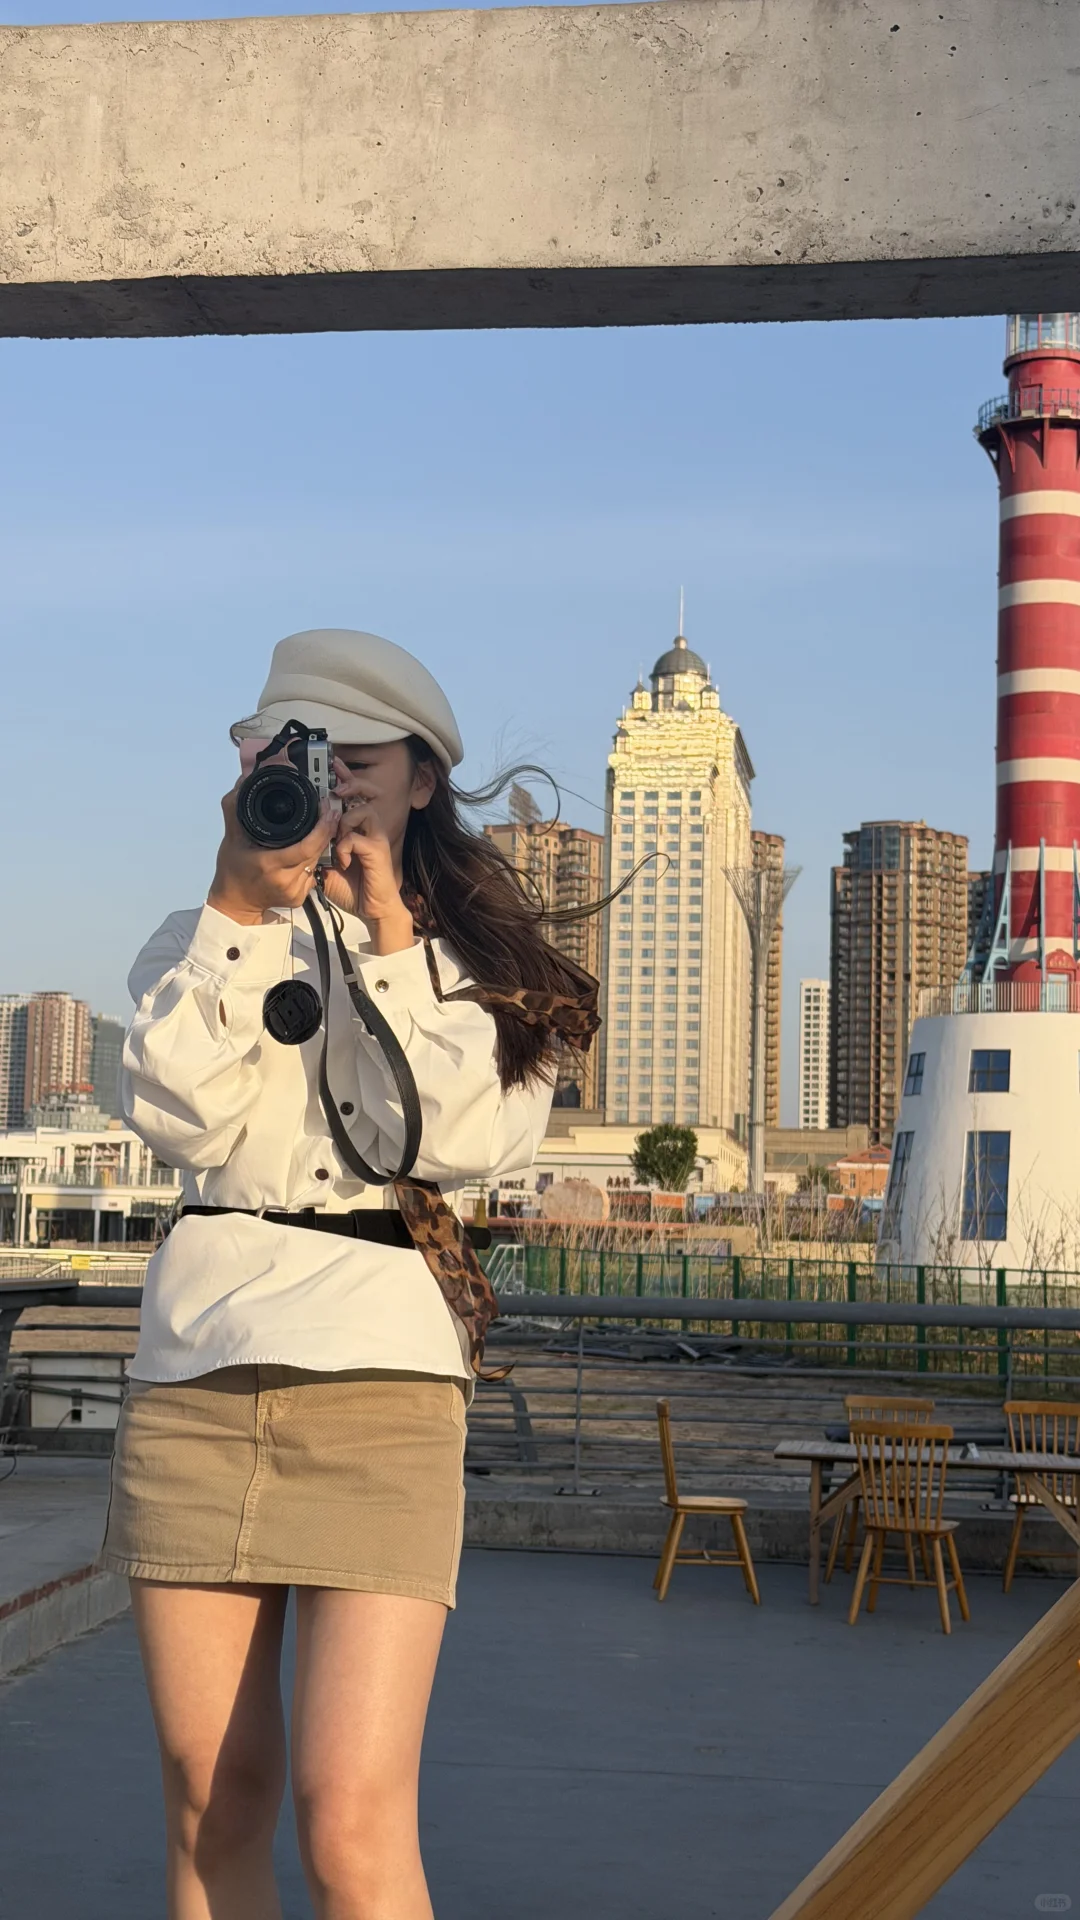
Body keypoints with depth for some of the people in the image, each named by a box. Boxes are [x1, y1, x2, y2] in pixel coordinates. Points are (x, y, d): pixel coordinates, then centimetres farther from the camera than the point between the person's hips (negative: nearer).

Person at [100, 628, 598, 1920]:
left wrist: (388, 936, -7)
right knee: (212, 1804, 7)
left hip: (378, 1371, -2)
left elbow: (456, 1144, -6)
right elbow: (180, 1121, -2)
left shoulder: (475, 959, 11)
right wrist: (239, 910, -7)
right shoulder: (200, 940, 16)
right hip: (195, 1365, 3)